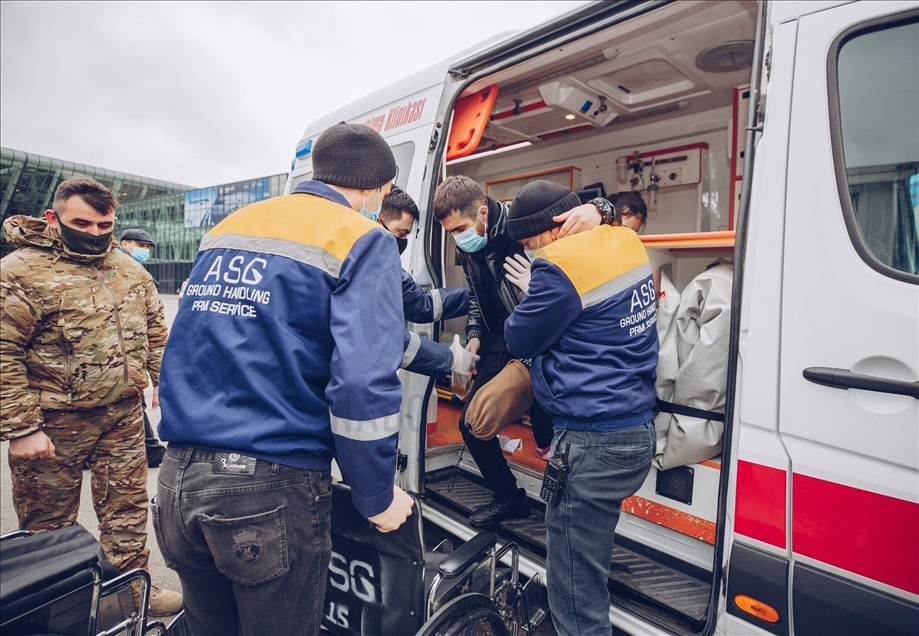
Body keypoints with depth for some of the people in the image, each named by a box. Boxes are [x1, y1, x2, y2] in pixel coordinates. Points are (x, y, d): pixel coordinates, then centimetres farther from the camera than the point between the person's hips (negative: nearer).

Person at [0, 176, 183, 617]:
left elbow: (156, 332, 14)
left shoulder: (130, 270, 7)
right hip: (53, 425, -5)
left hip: (124, 418, 5)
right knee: (49, 526, 13)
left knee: (128, 507, 16)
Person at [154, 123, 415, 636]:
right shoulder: (363, 241, -8)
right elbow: (364, 383, -18)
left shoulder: (227, 229, 13)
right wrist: (378, 495, -6)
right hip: (272, 487, -6)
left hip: (178, 478, 7)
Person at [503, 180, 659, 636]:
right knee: (589, 572, 25)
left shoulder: (561, 266, -18)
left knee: (575, 596, 6)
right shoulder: (625, 243, 8)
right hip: (637, 432, 10)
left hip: (592, 443, -10)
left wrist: (530, 295, 9)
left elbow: (519, 340, -8)